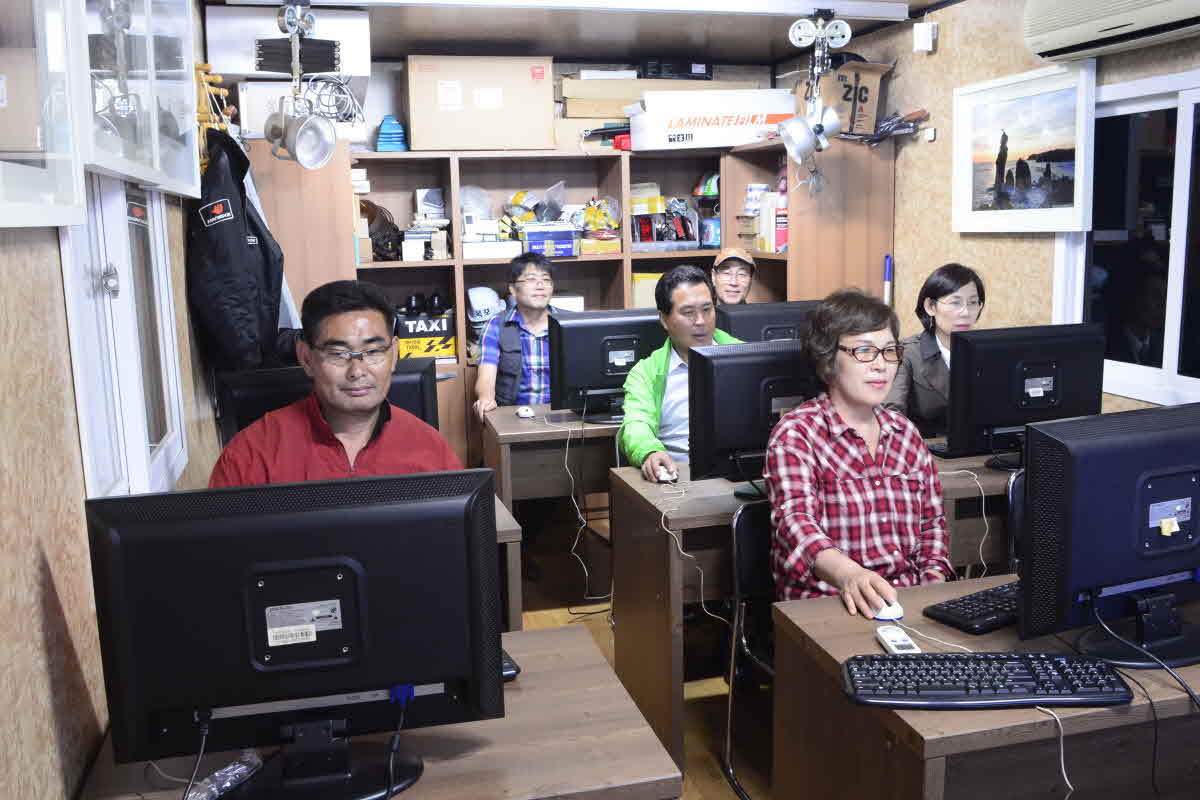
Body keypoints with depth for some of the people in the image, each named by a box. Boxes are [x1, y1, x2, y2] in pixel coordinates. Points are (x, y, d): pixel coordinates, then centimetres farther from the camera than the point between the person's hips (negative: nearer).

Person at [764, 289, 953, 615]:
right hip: (825, 608, -6)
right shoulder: (795, 433, -7)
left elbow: (931, 519, 21)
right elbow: (795, 519, -22)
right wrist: (849, 575, -42)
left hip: (909, 601, 6)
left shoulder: (905, 431, 14)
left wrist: (934, 582, 2)